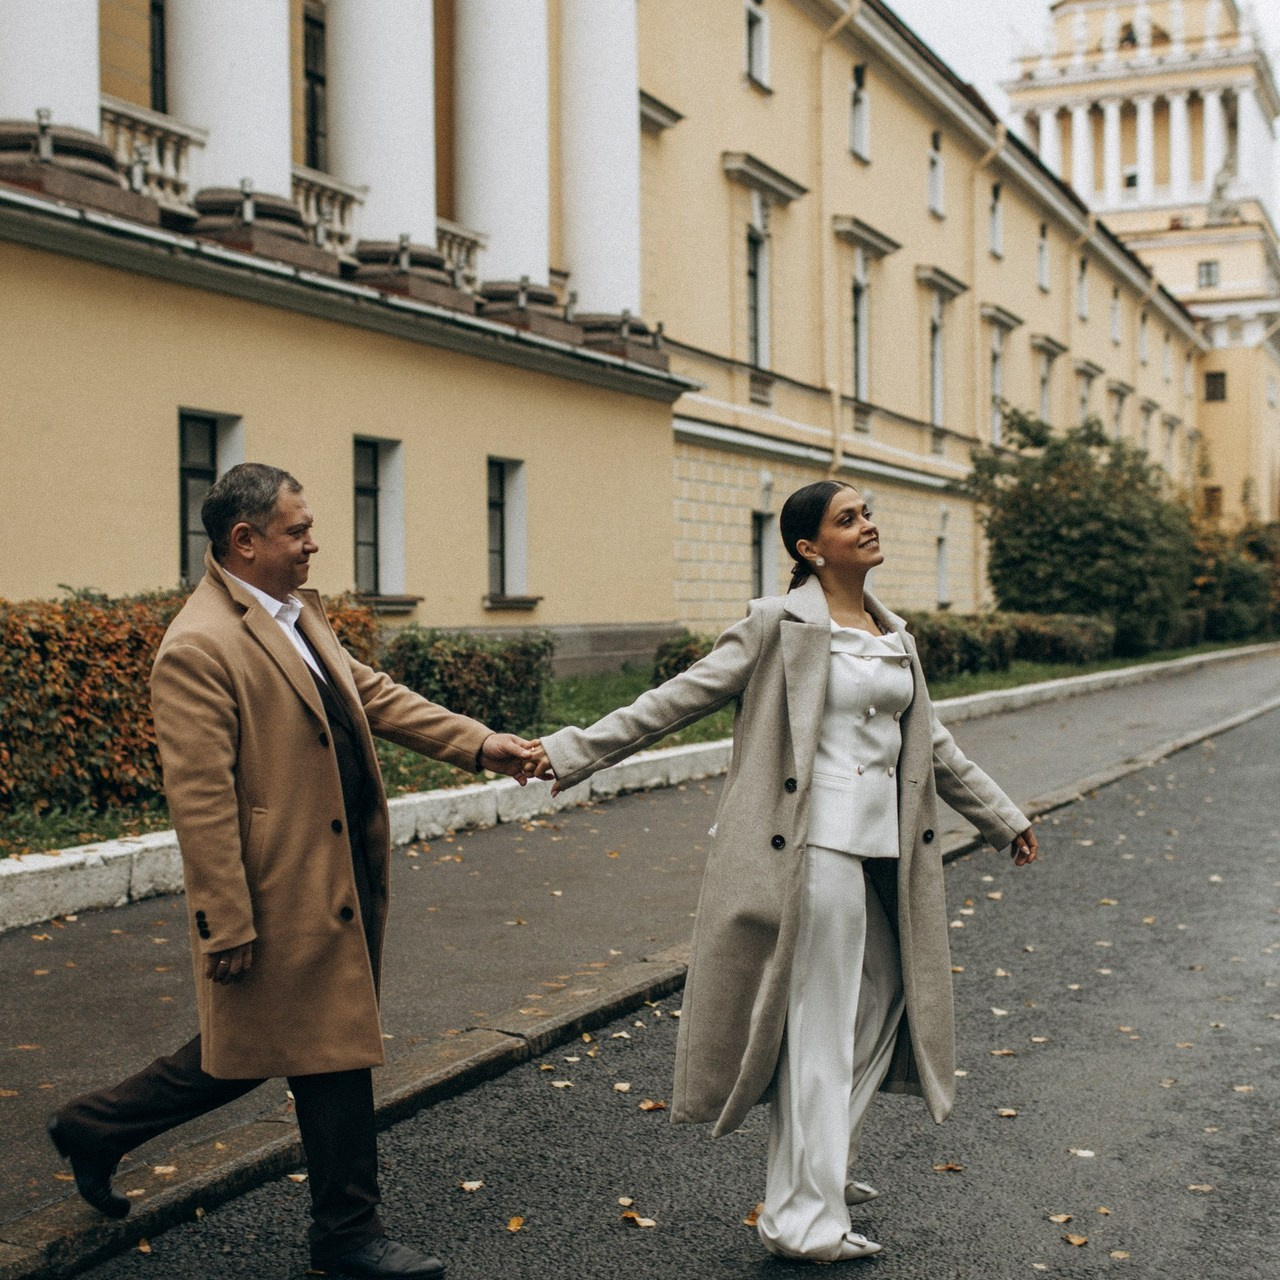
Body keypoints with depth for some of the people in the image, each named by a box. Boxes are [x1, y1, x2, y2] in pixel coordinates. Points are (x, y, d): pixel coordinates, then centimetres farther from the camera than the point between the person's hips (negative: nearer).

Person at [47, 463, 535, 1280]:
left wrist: (478, 744, 7)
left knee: (249, 1046, 20)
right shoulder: (198, 649, -20)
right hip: (290, 894, -10)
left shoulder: (301, 614, 10)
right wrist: (228, 927, -21)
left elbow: (373, 696, 15)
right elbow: (201, 802, -21)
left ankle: (97, 1127, 36)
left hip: (340, 876, 10)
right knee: (333, 1054, 4)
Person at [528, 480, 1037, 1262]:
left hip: (887, 847, 7)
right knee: (820, 1025, -3)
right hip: (816, 844, -7)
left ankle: (826, 1169, 31)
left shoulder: (896, 637, 14)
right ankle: (806, 1220, 8)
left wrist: (1002, 817, 32)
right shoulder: (779, 627, -7)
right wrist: (569, 752, -12)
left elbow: (932, 745, 25)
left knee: (882, 1004, 13)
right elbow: (676, 701, -7)